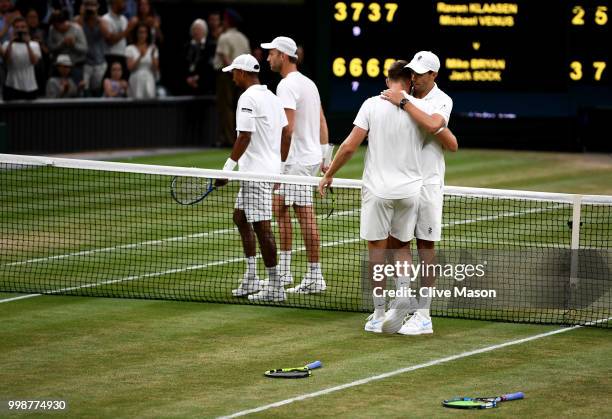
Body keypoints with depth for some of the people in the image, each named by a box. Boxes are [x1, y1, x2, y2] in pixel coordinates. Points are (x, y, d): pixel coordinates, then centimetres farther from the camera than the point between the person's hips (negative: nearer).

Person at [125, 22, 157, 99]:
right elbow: (130, 67, -4)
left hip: (149, 81, 2)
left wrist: (152, 55, -10)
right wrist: (140, 57, -16)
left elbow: (156, 68, 5)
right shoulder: (130, 49, 4)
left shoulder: (153, 49, 10)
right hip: (136, 81, -2)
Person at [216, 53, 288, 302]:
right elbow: (285, 133, 16)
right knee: (240, 217, 19)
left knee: (261, 226, -7)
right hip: (270, 167, 10)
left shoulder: (248, 98, -14)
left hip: (257, 172, -10)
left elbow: (244, 137, -21)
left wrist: (228, 167, -18)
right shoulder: (271, 96, 14)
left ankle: (275, 287, -5)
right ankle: (251, 278, 19)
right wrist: (281, 166, 22)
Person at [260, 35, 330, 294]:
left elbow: (288, 129, -22)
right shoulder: (308, 83, 15)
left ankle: (315, 277, -5)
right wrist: (324, 157, 21)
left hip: (297, 160, -10)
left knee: (305, 216, -7)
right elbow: (322, 124, 18)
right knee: (280, 208, 14)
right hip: (312, 155, 10)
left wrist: (280, 163, -18)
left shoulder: (287, 85, -14)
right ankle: (284, 270, 15)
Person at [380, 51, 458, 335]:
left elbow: (432, 125, -28)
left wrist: (403, 103, -23)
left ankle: (423, 316, -2)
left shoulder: (441, 101, -6)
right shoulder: (404, 96, 8)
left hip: (427, 182, -5)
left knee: (425, 246, -2)